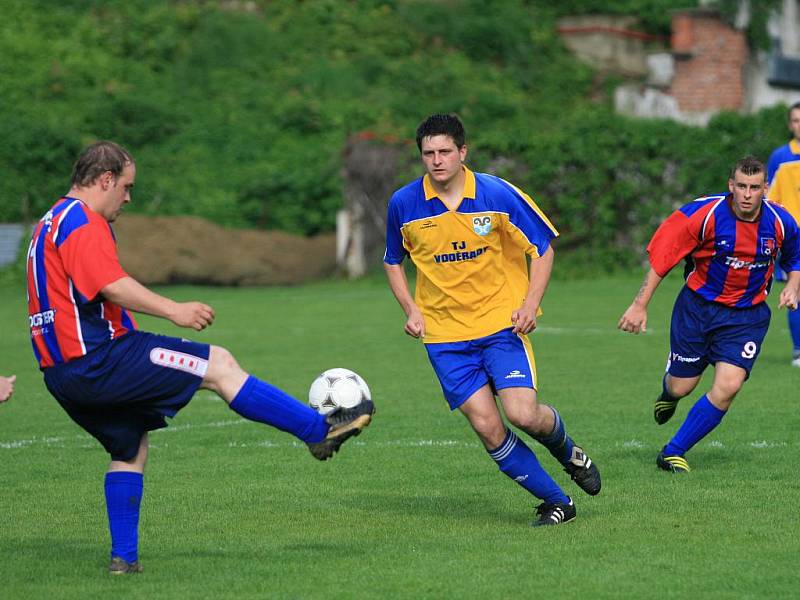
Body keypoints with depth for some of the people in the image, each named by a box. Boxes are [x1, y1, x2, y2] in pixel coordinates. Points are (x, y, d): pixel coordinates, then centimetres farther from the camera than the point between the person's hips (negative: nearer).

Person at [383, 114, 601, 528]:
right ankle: (556, 502, 8)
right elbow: (393, 261, 15)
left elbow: (543, 247, 2)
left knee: (522, 414, -17)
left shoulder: (498, 194, -8)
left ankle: (568, 453, 18)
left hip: (502, 322, -2)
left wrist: (530, 304, -10)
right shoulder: (403, 204, -3)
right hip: (445, 334, 2)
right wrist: (412, 310, 0)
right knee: (487, 428, -8)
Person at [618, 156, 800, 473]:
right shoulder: (704, 213, -19)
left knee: (728, 386, -17)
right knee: (681, 387, 6)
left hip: (747, 314, 1)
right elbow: (661, 256, -11)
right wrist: (639, 305, -13)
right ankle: (668, 394, 48)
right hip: (698, 306, -1)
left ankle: (673, 452, 0)